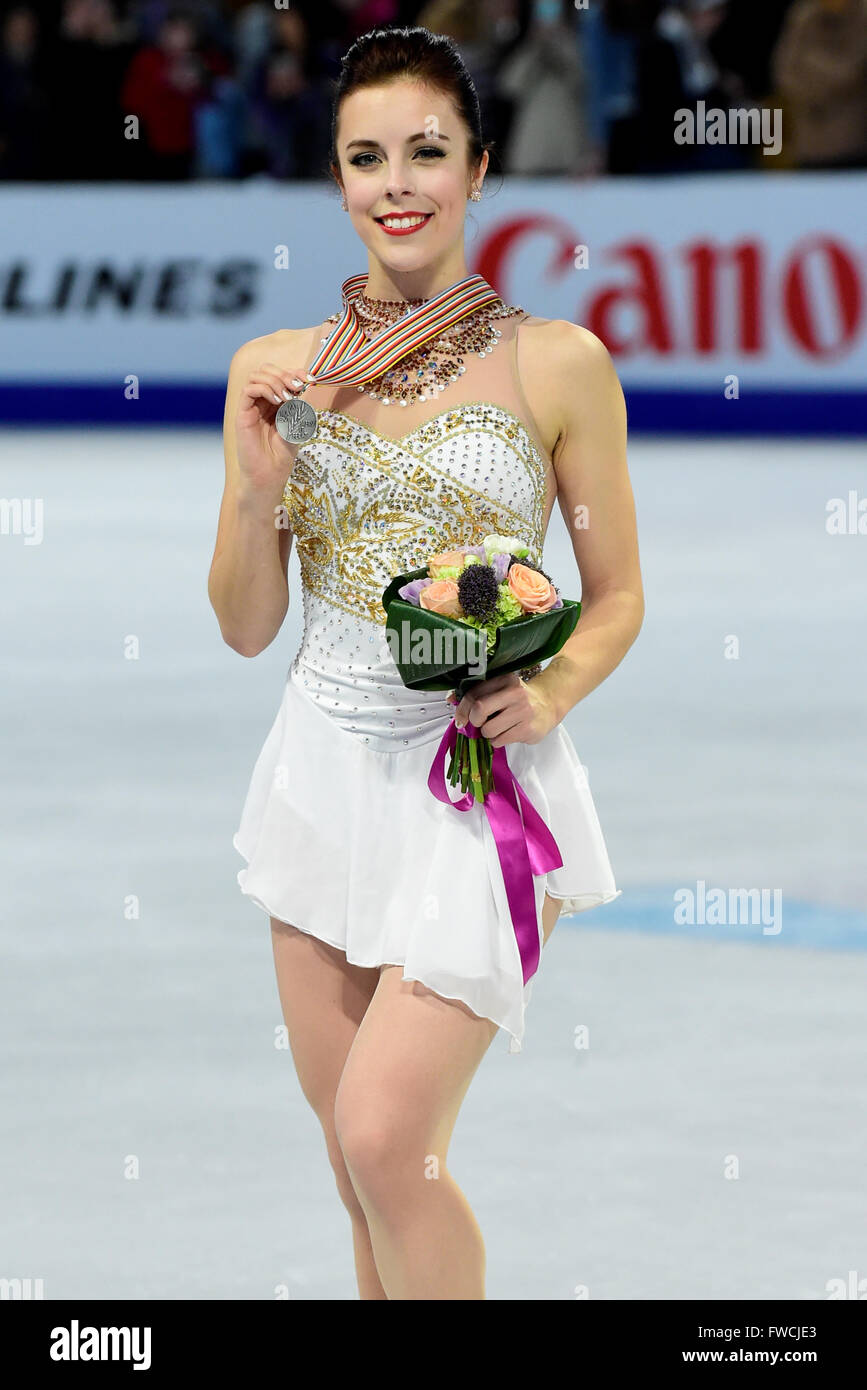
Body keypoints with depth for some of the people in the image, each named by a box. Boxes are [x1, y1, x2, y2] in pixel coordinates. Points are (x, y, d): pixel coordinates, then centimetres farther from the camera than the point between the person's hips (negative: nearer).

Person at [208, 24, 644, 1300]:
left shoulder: (559, 364, -4)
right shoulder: (277, 370, 4)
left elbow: (617, 596, 3)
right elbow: (246, 626, 7)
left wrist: (551, 692, -16)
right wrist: (258, 486, -10)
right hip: (326, 768, 4)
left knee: (387, 1137, -16)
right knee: (357, 1155, 10)